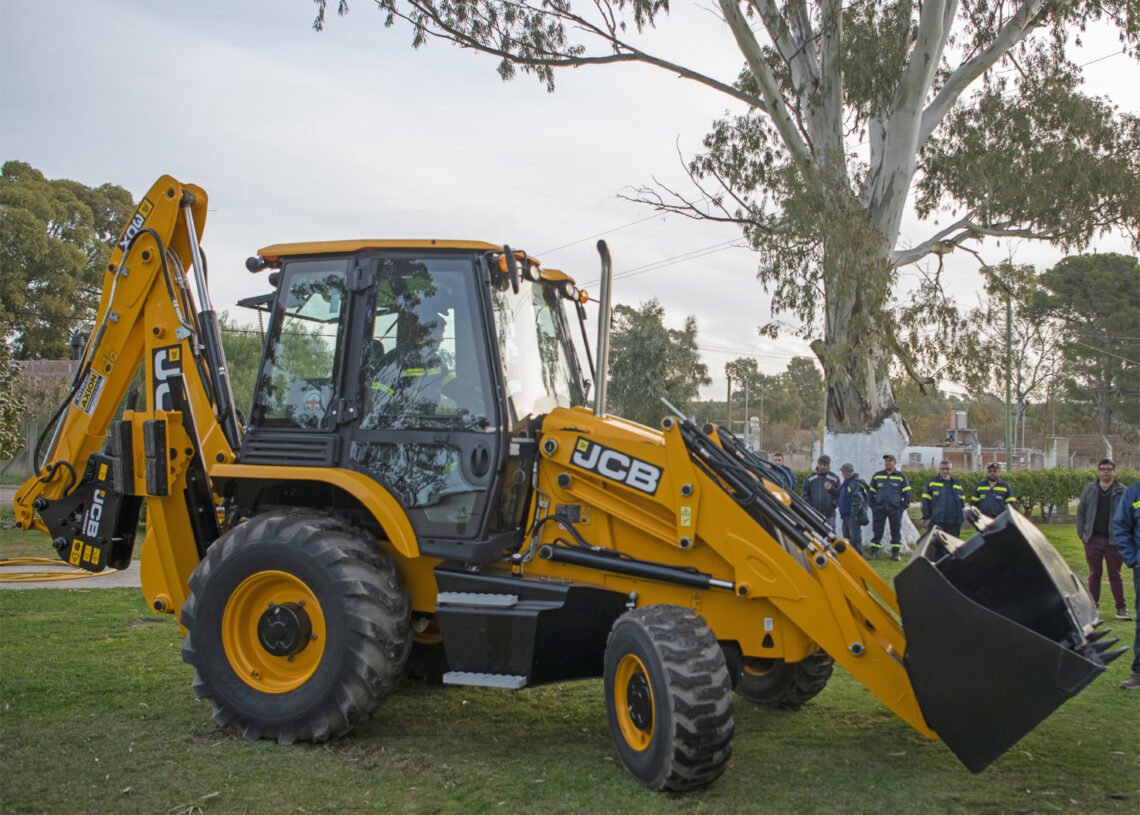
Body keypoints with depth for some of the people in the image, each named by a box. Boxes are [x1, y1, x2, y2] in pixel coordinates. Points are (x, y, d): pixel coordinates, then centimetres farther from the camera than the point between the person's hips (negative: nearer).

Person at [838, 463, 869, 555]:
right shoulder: (845, 483, 17)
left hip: (853, 516, -10)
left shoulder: (856, 483, -16)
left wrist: (854, 515, -25)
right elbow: (839, 496, 28)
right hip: (846, 515, 10)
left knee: (855, 538, -9)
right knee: (847, 537, 14)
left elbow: (857, 500, -23)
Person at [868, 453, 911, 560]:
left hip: (895, 509, -1)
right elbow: (871, 492, 13)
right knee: (877, 532, 1)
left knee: (896, 532, 4)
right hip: (879, 509, 1)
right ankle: (874, 552, 4)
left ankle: (896, 553, 11)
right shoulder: (877, 476, 8)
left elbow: (906, 493, 6)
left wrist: (904, 506, -2)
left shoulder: (901, 477, 3)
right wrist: (873, 505, 5)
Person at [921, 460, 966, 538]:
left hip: (954, 523, 4)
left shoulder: (957, 483, 15)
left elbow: (962, 502, 20)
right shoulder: (932, 483, 4)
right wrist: (927, 517, -3)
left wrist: (962, 517, 12)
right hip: (936, 522, -3)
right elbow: (926, 501, 3)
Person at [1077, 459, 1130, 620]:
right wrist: (1081, 533, 2)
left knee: (1115, 575, 2)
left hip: (1113, 540, -2)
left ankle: (1121, 608, 5)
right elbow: (1080, 512, 10)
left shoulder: (1122, 491, 0)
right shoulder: (1090, 490, 6)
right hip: (1093, 539, 2)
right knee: (1094, 574, 9)